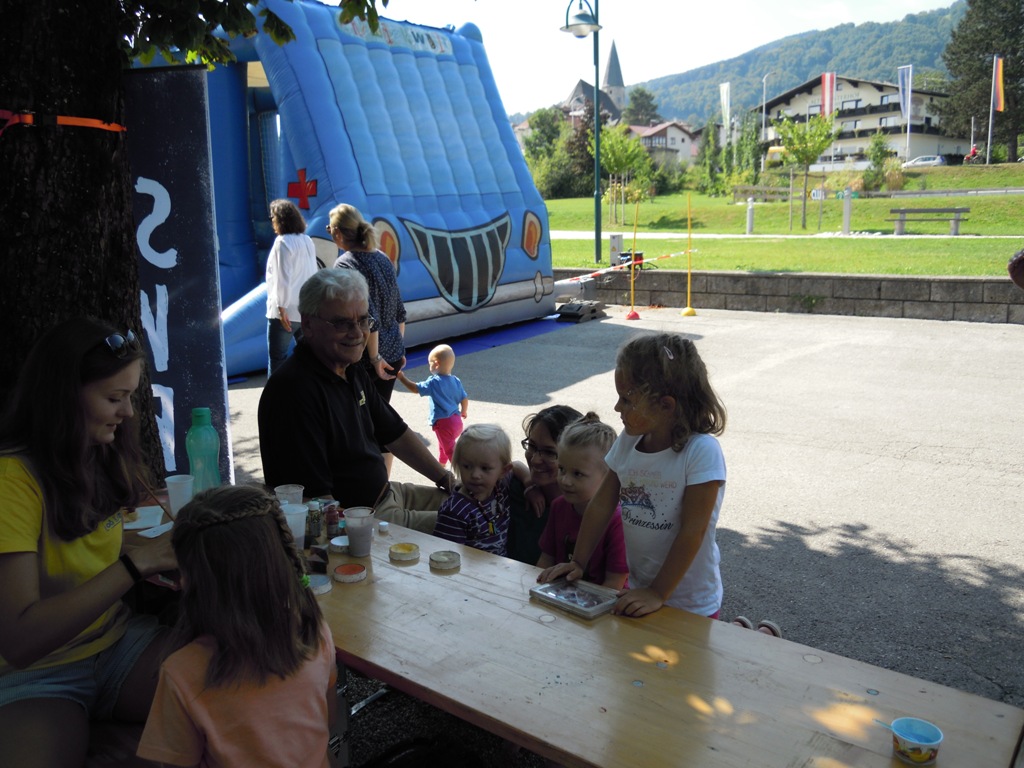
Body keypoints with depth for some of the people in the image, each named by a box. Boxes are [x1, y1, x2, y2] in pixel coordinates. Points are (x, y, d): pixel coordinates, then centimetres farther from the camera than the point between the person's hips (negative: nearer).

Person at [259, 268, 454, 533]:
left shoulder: (353, 371, 7)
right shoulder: (294, 390, -24)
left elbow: (396, 434, 19)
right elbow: (315, 499, -25)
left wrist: (447, 479, 16)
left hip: (387, 493, 10)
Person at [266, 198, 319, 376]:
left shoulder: (282, 242, -10)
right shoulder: (307, 241, 10)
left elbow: (283, 279, -16)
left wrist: (281, 308, -16)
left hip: (287, 310, -7)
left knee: (277, 357, -1)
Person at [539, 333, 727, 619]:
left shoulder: (701, 452, -24)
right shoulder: (627, 442, -6)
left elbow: (692, 531, -23)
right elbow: (601, 504, 2)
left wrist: (658, 594, -21)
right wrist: (578, 562, 4)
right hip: (640, 589, 6)